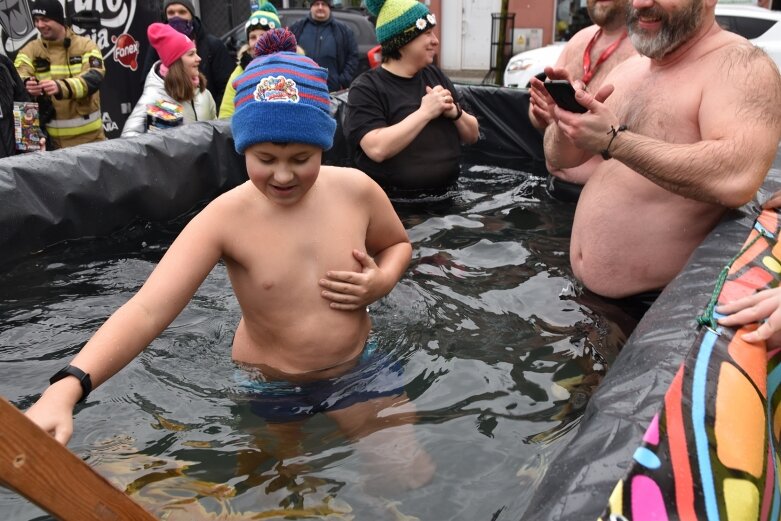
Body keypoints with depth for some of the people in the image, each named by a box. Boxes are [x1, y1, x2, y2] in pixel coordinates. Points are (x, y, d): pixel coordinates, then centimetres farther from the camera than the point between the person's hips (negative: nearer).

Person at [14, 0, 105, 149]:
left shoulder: (86, 45, 0)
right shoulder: (29, 51, 4)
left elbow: (95, 77, -17)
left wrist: (61, 87, -35)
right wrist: (26, 85, -36)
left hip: (90, 135, 0)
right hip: (52, 138, 1)